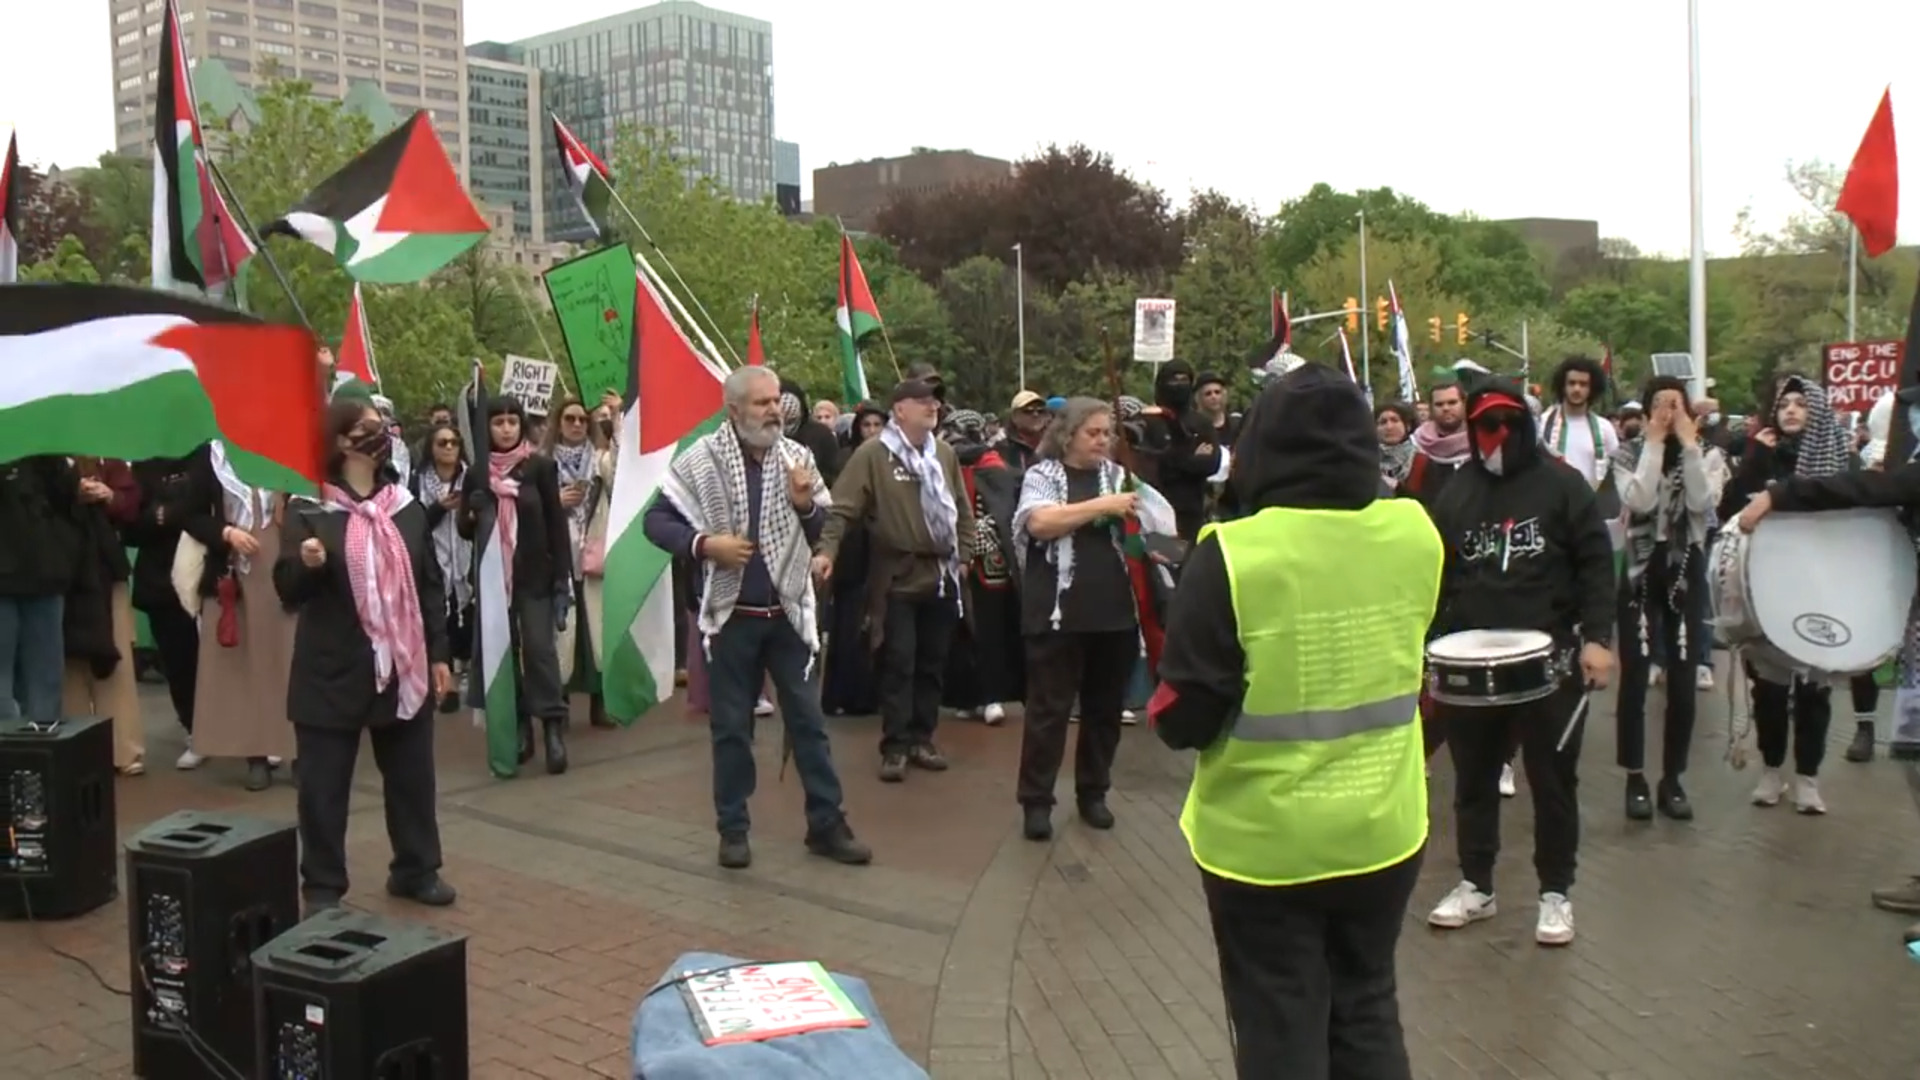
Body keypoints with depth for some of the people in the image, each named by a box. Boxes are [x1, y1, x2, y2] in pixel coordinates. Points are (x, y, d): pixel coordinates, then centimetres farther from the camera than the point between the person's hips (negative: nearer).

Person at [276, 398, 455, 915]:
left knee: (412, 774, 13)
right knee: (325, 782, 5)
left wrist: (438, 655, 8)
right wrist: (307, 564, -29)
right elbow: (288, 590, -7)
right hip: (333, 670, -4)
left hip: (404, 666, 4)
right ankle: (322, 885, 19)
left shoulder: (407, 507, 6)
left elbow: (430, 584, 10)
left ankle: (416, 870, 28)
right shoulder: (310, 510, -7)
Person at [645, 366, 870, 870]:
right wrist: (703, 543, -18)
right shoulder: (702, 459, -7)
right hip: (731, 616, -2)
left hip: (788, 613, 2)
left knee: (808, 719, 8)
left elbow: (829, 531, 5)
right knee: (731, 726, 8)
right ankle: (733, 829, 21)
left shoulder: (797, 457, -1)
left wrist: (806, 507, -16)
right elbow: (655, 520, -4)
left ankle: (827, 824, 18)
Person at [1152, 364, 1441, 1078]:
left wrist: (1169, 712, 1)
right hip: (1384, 832, 4)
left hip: (1263, 844, -4)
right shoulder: (1417, 535, -6)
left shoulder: (1232, 556, -21)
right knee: (1367, 1014, 23)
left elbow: (1184, 721, -18)